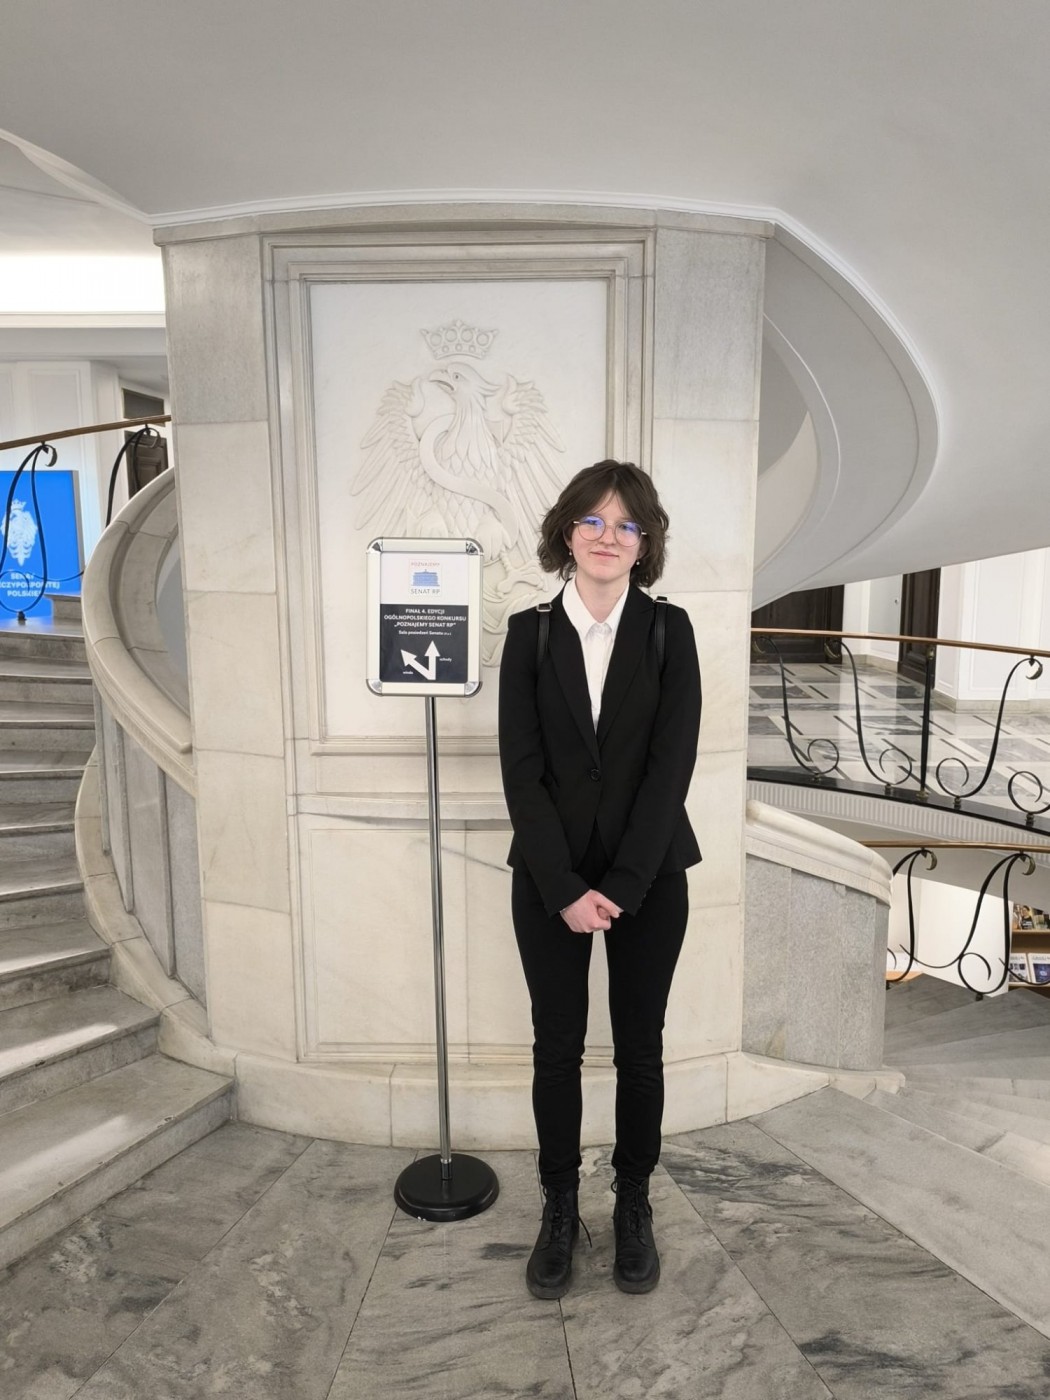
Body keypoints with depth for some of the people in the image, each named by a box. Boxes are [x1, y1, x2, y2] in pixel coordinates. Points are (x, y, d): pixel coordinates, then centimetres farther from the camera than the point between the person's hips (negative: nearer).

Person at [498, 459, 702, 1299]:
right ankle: (560, 1209, 32)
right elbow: (521, 768, -6)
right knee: (557, 1045, 11)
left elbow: (673, 764, -9)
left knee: (639, 1046, 12)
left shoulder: (669, 631, -2)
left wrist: (621, 884, -14)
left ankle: (634, 1207, 34)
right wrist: (564, 887, -13)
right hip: (550, 876, 1)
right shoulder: (530, 632, -1)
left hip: (650, 875, 0)